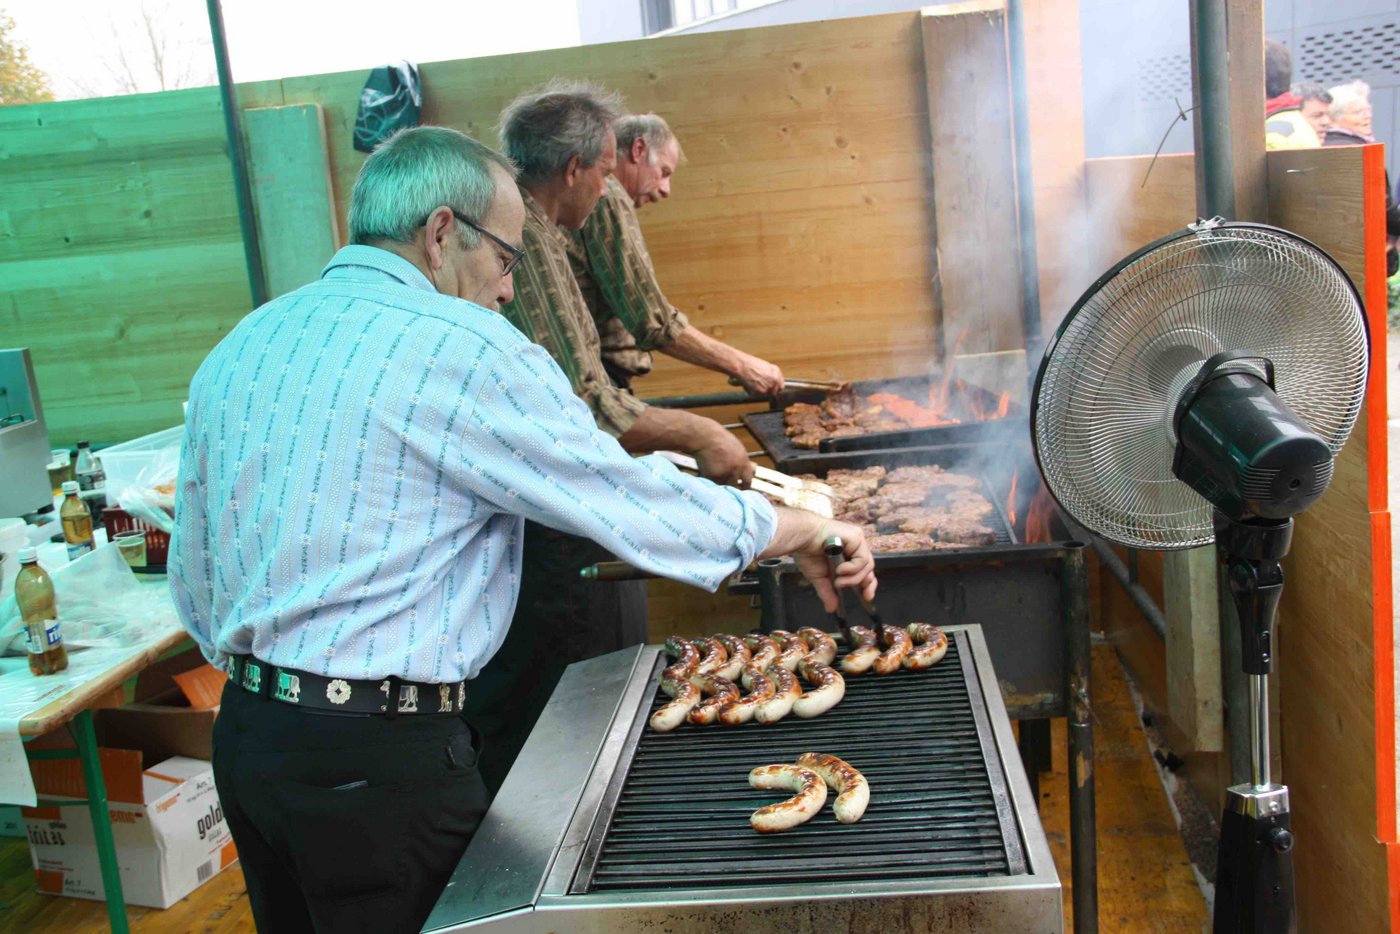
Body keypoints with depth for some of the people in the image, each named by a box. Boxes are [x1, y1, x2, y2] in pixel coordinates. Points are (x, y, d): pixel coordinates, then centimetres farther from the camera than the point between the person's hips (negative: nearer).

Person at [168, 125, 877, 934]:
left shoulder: (236, 351, 8)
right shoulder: (458, 346, -15)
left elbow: (194, 580, 13)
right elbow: (631, 502, -13)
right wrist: (806, 533, 0)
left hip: (244, 738, 8)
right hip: (381, 760, -8)